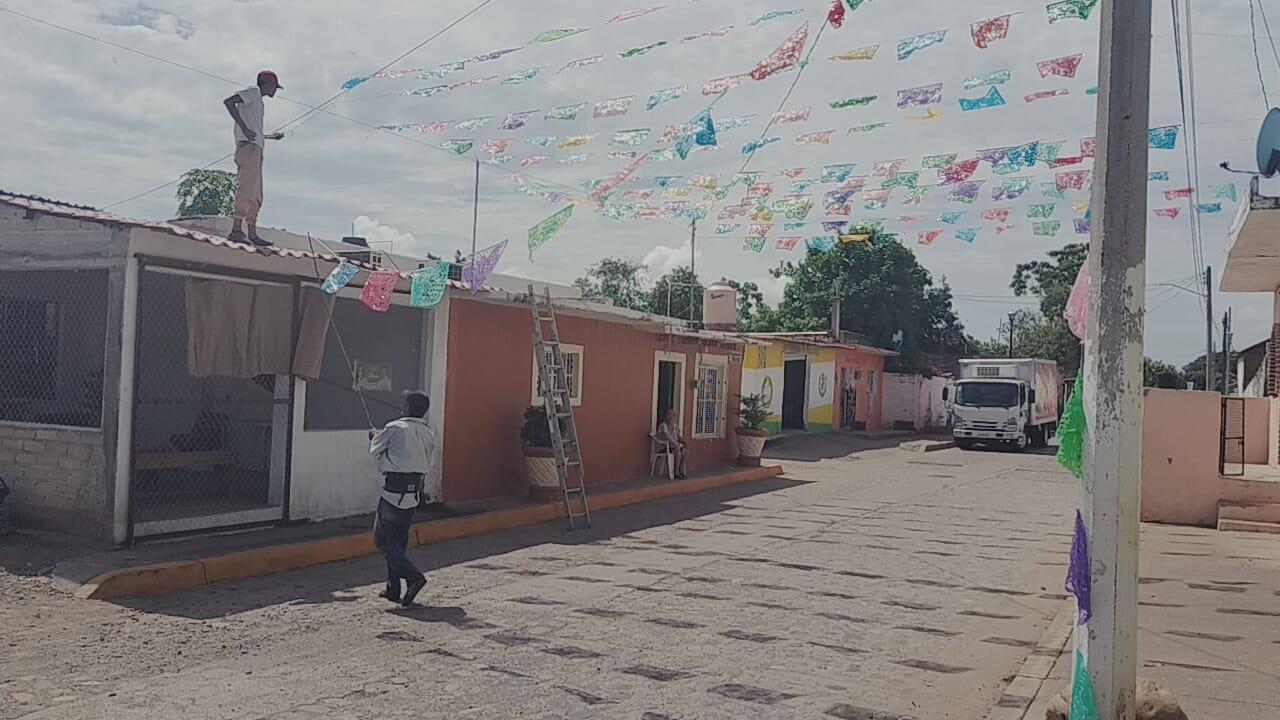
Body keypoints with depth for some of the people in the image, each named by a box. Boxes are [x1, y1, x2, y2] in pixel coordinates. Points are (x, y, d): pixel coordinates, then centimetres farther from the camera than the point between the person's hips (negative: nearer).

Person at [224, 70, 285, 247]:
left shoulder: (257, 100, 30)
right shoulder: (254, 92, 3)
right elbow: (228, 101, -14)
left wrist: (272, 136, 44)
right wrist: (245, 128, -19)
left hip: (255, 149, 10)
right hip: (248, 147, -10)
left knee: (255, 195, 5)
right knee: (247, 189, -19)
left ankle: (253, 235, 3)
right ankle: (236, 230, -28)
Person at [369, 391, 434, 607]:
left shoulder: (395, 428, -8)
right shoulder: (429, 434, 9)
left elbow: (375, 451, 5)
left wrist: (374, 437, 28)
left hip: (394, 489, -6)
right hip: (414, 492, 6)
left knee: (383, 538, 1)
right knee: (399, 540, 16)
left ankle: (413, 576, -14)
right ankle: (393, 588, 18)